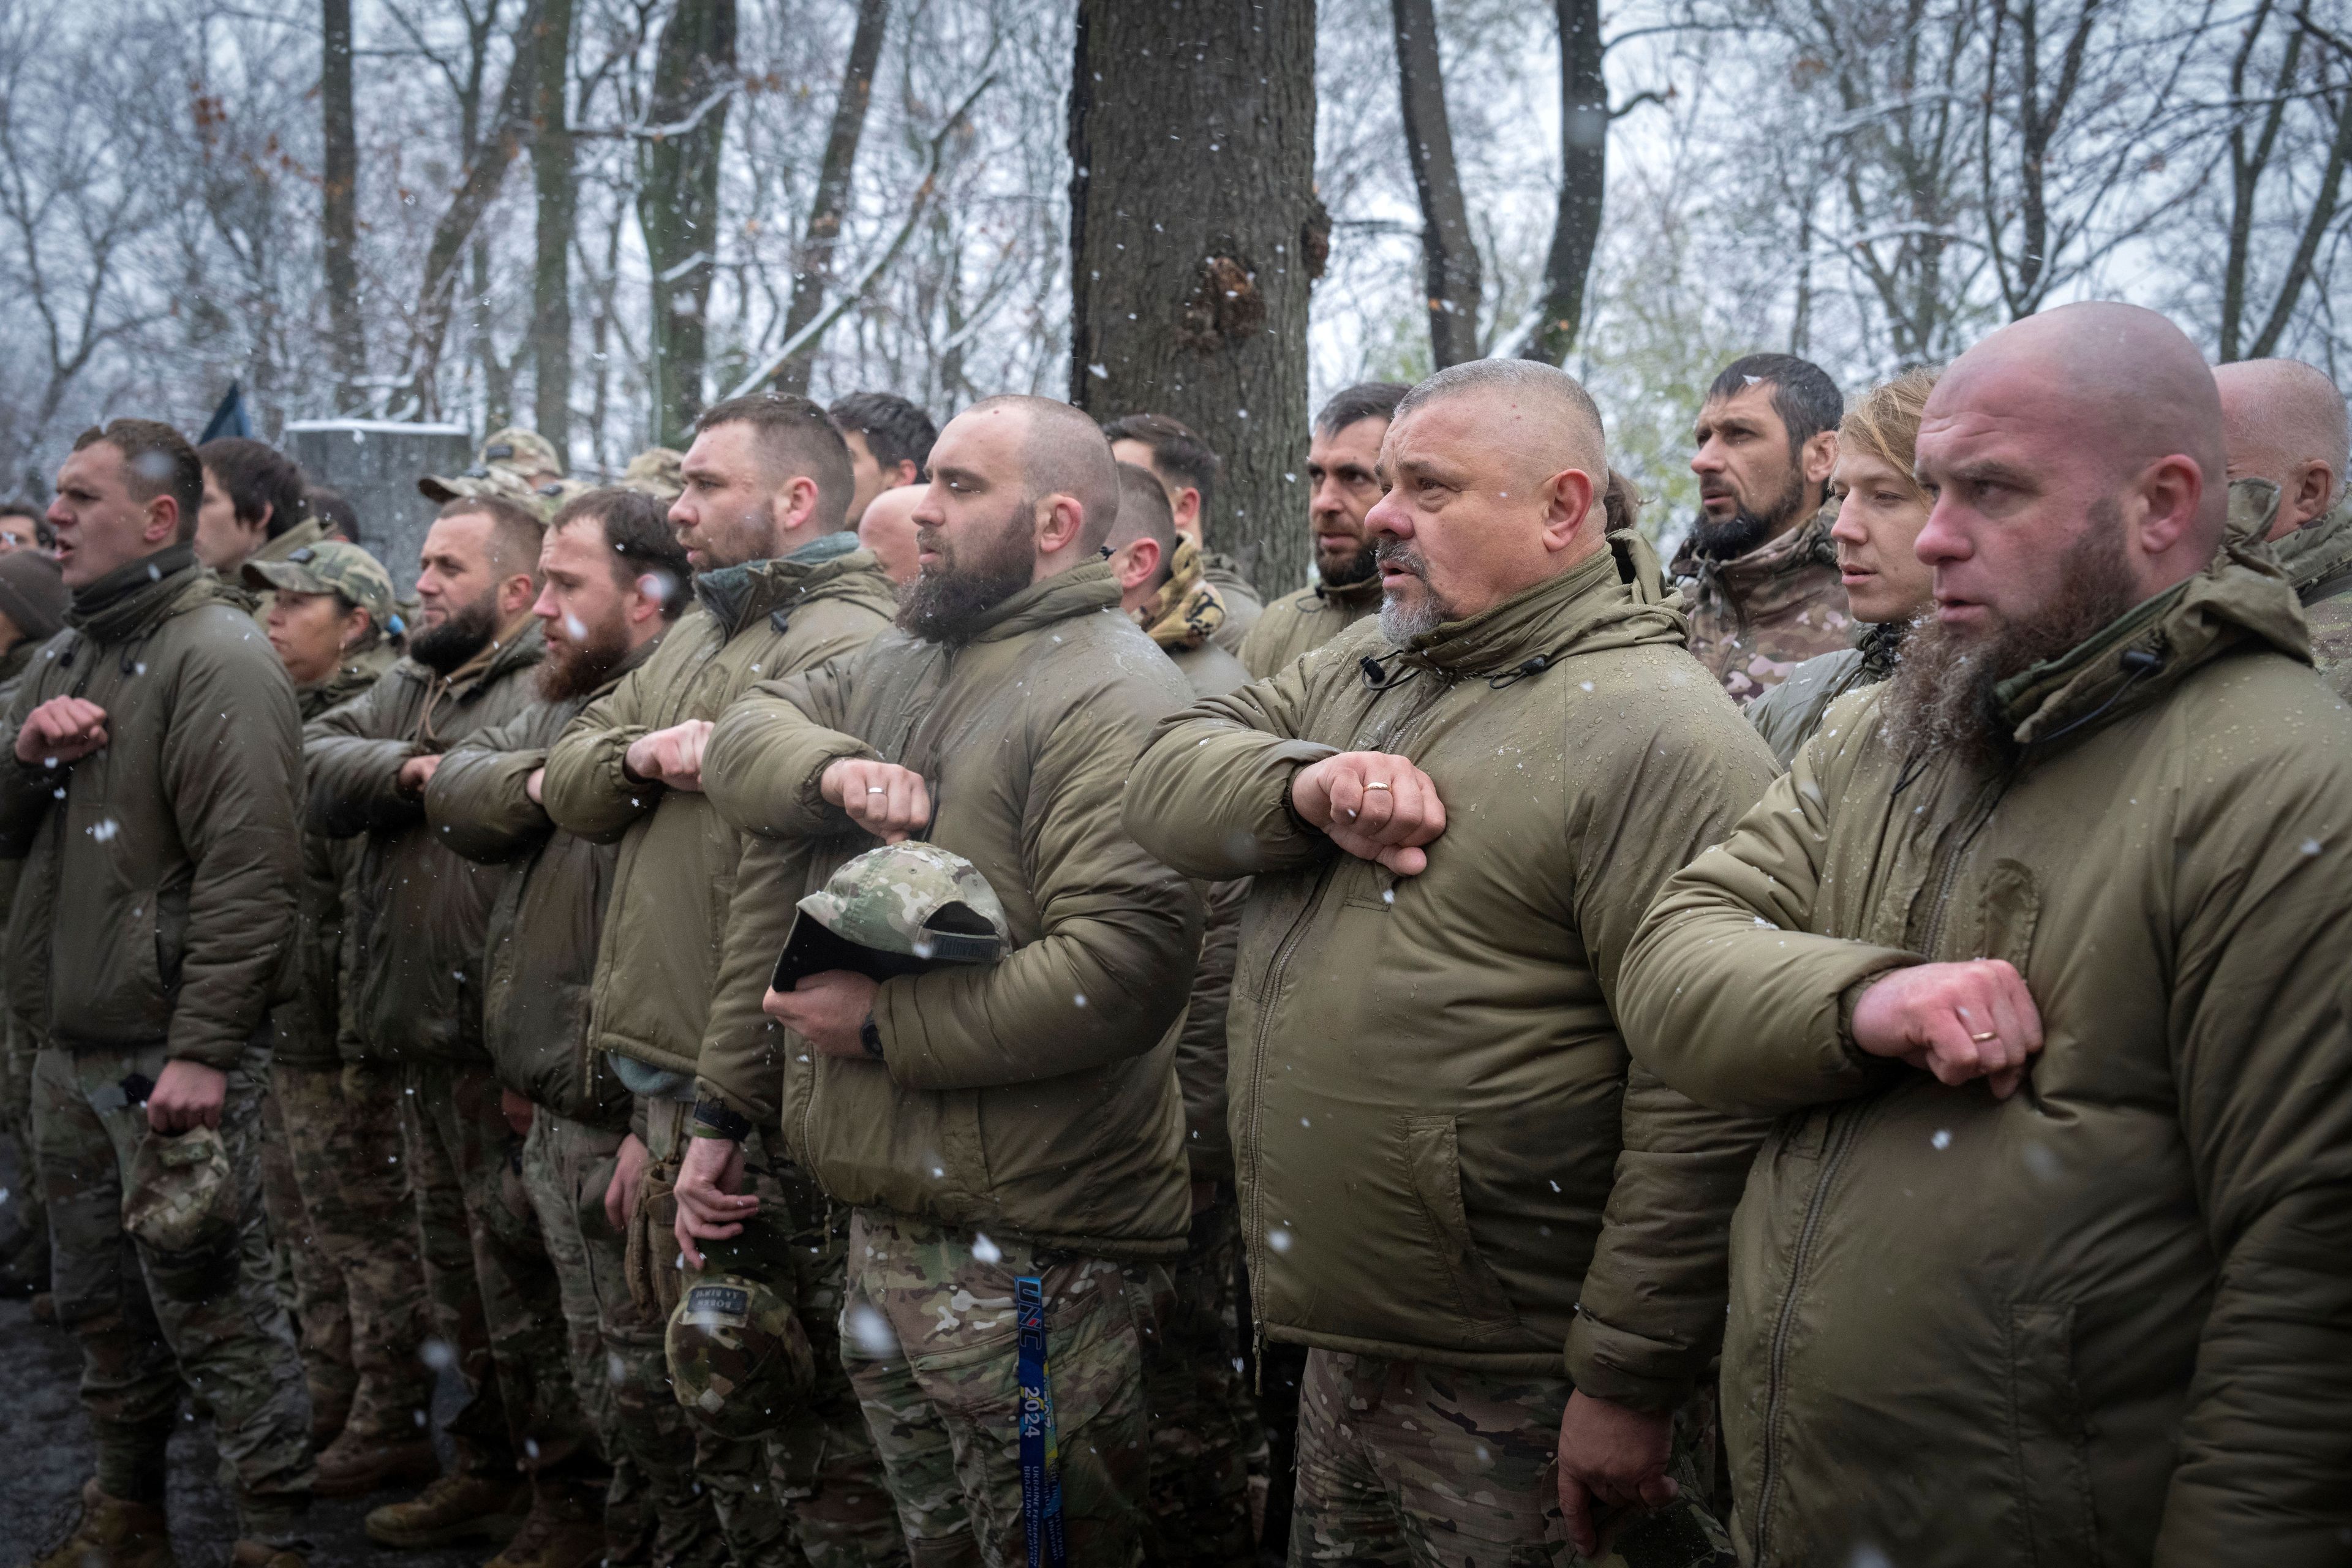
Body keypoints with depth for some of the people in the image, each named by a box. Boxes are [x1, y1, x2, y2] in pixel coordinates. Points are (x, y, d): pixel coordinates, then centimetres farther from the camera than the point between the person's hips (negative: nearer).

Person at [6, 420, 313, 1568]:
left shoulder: (215, 660, -12)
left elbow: (247, 871, -19)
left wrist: (202, 1049, -23)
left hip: (168, 1053, -8)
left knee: (211, 1308, -3)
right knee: (101, 1304, 17)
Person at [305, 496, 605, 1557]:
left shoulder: (552, 690, -11)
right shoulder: (403, 690, 17)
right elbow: (312, 769, 3)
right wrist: (406, 769, -13)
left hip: (502, 1043, -8)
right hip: (419, 1042, 9)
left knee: (522, 1285, 0)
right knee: (455, 1281, 19)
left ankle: (568, 1494, 14)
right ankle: (485, 1470, 33)